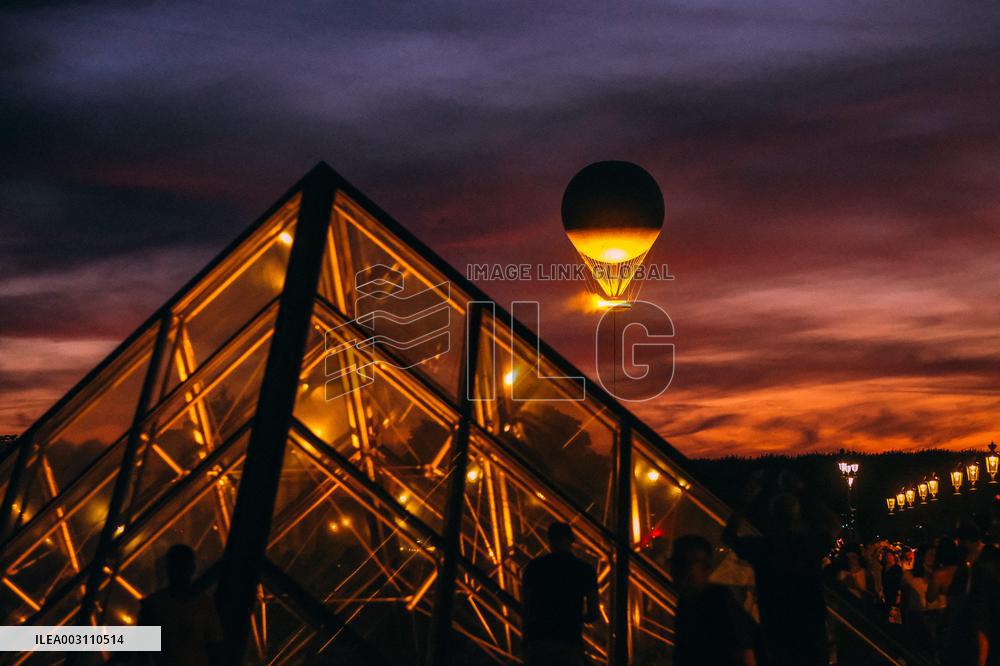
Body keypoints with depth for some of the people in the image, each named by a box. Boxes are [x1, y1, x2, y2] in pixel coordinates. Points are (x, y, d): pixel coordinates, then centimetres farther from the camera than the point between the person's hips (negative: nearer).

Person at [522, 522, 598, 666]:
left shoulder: (534, 566, 4)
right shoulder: (586, 570, 5)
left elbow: (526, 608, 3)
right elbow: (593, 614, 7)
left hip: (537, 639, 0)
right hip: (569, 642, 0)